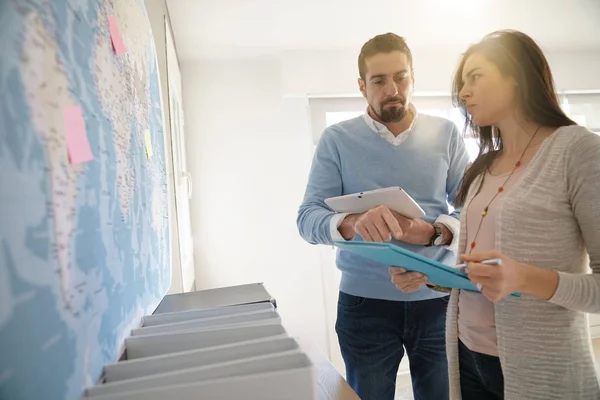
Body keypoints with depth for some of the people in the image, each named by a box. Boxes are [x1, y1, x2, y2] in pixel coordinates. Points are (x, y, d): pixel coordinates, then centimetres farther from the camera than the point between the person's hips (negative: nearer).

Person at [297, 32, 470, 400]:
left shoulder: (446, 134, 1)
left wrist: (433, 233, -22)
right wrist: (352, 224, -31)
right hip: (365, 303, -1)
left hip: (439, 299, 2)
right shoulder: (337, 140, -3)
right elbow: (308, 218, -10)